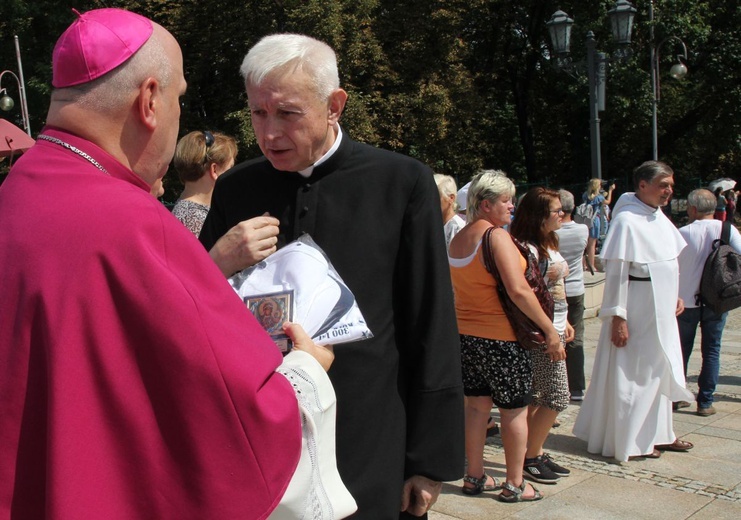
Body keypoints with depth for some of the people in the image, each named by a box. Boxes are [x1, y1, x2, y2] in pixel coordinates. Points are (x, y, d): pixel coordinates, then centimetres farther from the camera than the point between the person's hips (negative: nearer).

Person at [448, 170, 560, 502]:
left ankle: (474, 477, 23)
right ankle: (514, 485, 15)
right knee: (515, 410, 6)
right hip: (500, 337, -7)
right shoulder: (496, 236, -17)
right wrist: (550, 329, -19)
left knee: (477, 404, 15)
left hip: (465, 333, 7)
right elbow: (518, 290, -24)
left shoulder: (457, 239, 8)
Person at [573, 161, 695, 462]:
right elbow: (616, 272, -20)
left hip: (661, 312, 9)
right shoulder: (626, 220, -18)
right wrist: (617, 317, -21)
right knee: (633, 375, 2)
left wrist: (675, 296, 16)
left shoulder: (659, 217, 8)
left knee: (659, 373, 17)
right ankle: (629, 442, 15)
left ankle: (657, 434, 30)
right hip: (637, 312, -9)